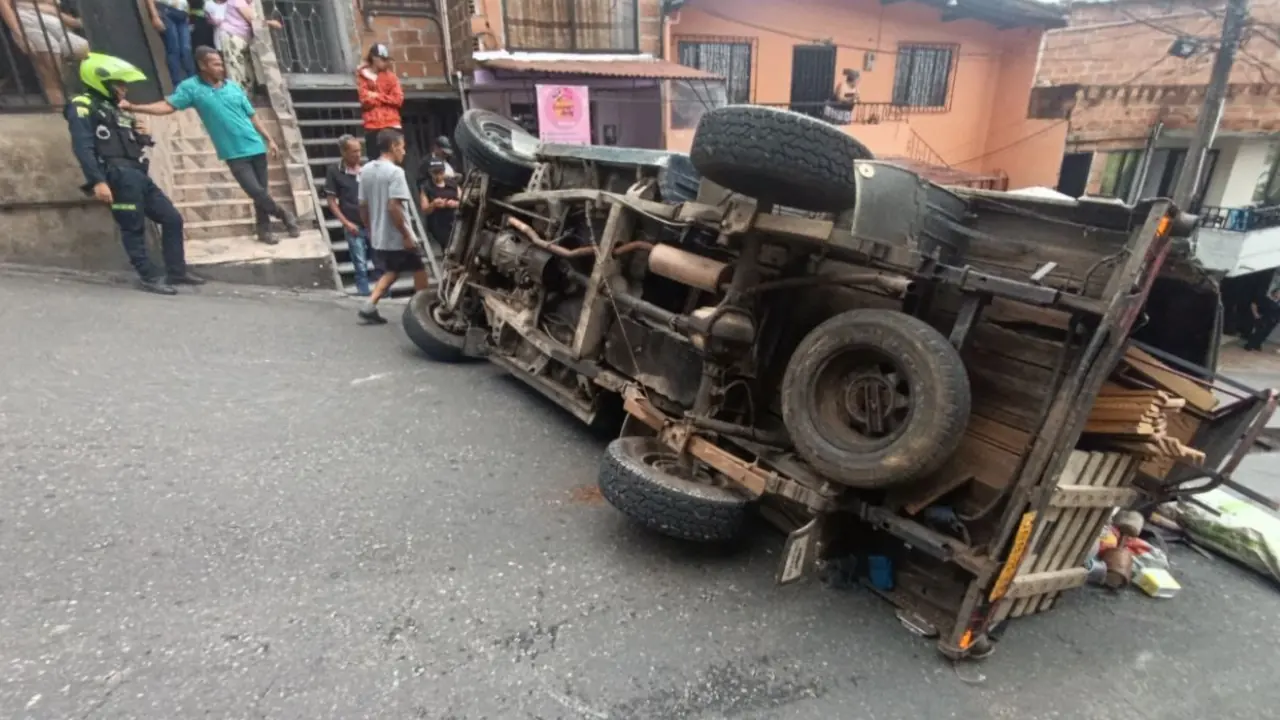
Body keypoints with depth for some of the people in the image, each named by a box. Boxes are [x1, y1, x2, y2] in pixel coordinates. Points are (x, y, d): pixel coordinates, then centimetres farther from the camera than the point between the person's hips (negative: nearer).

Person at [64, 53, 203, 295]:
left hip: (138, 175, 8)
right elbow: (83, 147, -14)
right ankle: (149, 278, 3)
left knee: (172, 219, 6)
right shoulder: (82, 107, -2)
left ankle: (176, 272, 12)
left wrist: (142, 135, 8)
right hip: (119, 177, -8)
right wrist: (97, 181, -23)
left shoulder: (117, 110, 23)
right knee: (134, 229, -4)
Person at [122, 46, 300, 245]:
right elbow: (167, 106, -5)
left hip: (255, 147, 3)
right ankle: (283, 214, 11)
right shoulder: (191, 87, -1)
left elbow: (252, 115, 13)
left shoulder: (233, 86, 8)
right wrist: (132, 107, -16)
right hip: (234, 153, -3)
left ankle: (264, 229, 20)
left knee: (261, 191, 7)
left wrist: (269, 139, 10)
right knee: (256, 191, -13)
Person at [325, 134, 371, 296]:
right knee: (361, 267, 2)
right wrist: (346, 223, -9)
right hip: (354, 226, -3)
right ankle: (365, 297, 10)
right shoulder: (334, 171, -3)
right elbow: (331, 201, -2)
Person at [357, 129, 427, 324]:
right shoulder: (395, 171, -17)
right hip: (397, 237, -8)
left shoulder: (366, 170, 8)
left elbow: (363, 206, 12)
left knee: (390, 272, 20)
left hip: (378, 237, 8)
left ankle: (369, 306, 7)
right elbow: (393, 207, -24)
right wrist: (407, 235, -19)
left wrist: (370, 231, 20)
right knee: (419, 271, 8)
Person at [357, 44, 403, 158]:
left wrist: (377, 96, -7)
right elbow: (366, 101, -6)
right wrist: (387, 99, -3)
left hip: (392, 124, 1)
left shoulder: (390, 75, 10)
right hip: (372, 126, -1)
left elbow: (399, 99, -1)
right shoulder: (362, 76, 5)